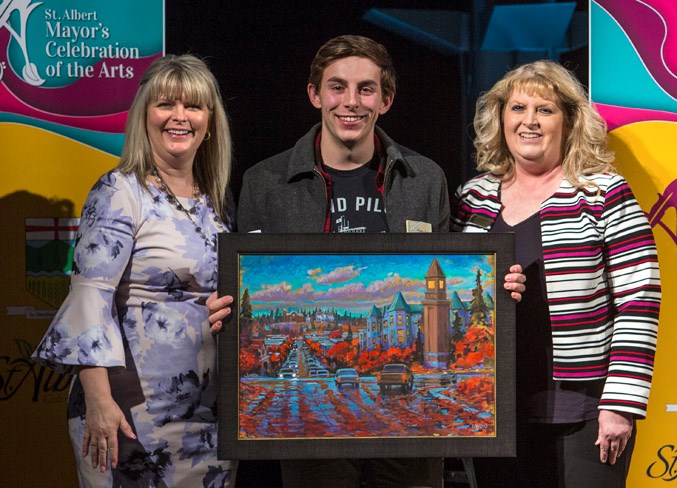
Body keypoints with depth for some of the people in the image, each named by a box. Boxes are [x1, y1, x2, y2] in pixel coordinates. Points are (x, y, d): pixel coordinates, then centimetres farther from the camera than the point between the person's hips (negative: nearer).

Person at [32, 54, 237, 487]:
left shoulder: (217, 202, 12)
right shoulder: (121, 193, -8)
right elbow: (90, 296, -15)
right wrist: (98, 399, -23)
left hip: (209, 408, 6)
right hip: (134, 405, -6)